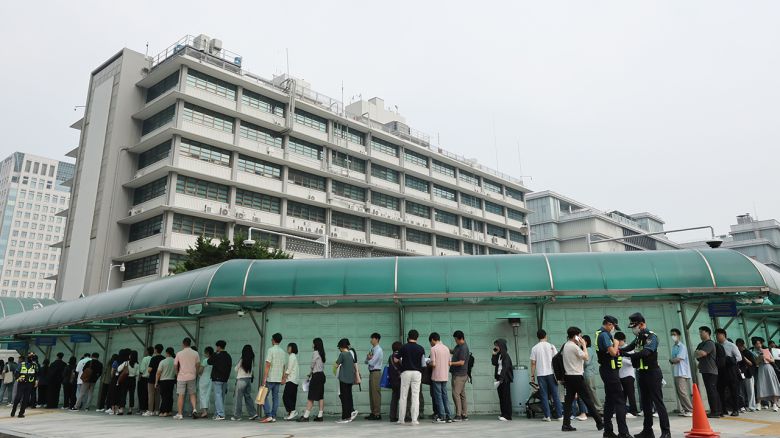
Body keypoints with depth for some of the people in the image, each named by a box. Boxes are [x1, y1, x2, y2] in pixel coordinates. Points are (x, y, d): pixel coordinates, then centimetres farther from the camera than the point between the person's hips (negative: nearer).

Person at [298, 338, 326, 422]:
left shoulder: (315, 352, -11)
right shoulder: (321, 353, 14)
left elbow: (312, 365, -10)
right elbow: (322, 366, 13)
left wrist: (309, 375, 5)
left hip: (316, 375, -9)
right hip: (322, 375, 9)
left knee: (311, 397, -7)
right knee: (320, 396, 7)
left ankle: (306, 416, -7)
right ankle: (320, 415, 8)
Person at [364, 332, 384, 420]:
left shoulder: (378, 350, -13)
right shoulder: (372, 349, 14)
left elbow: (371, 363, -18)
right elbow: (366, 361, 14)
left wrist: (369, 358, 1)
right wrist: (369, 357, -6)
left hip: (376, 372, -9)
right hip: (371, 372, 9)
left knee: (376, 393, -6)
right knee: (371, 393, 12)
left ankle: (377, 414, -2)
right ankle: (373, 412, 18)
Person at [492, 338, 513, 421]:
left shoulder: (505, 355, -10)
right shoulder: (498, 355, 14)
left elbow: (505, 367, -17)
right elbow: (494, 363, 8)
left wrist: (501, 378, -22)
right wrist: (494, 354, 4)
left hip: (505, 378, -8)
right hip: (499, 378, 8)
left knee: (506, 396, -5)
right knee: (501, 396, 9)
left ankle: (507, 415, -2)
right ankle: (503, 414, 14)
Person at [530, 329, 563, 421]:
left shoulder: (534, 348, -1)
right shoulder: (551, 346, 0)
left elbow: (533, 363, -2)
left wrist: (532, 376, 5)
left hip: (540, 374, 0)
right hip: (551, 373, 1)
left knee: (544, 395, 4)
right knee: (555, 394, 8)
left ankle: (547, 416, 3)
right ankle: (559, 415, 10)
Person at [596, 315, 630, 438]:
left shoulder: (601, 334, 15)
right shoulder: (604, 335, -15)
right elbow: (613, 352, -21)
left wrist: (615, 345, 6)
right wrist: (616, 344, -4)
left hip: (607, 370, 10)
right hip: (610, 370, -10)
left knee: (609, 400, 12)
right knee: (620, 400, -8)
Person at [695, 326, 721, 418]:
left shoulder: (710, 343, -10)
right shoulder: (701, 344, 19)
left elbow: (703, 353, -22)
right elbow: (696, 354, 20)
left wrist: (697, 353, -3)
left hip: (710, 371, -9)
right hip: (705, 371, 9)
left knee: (711, 391, -9)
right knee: (713, 391, 12)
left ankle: (715, 412, -8)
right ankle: (718, 410, 16)